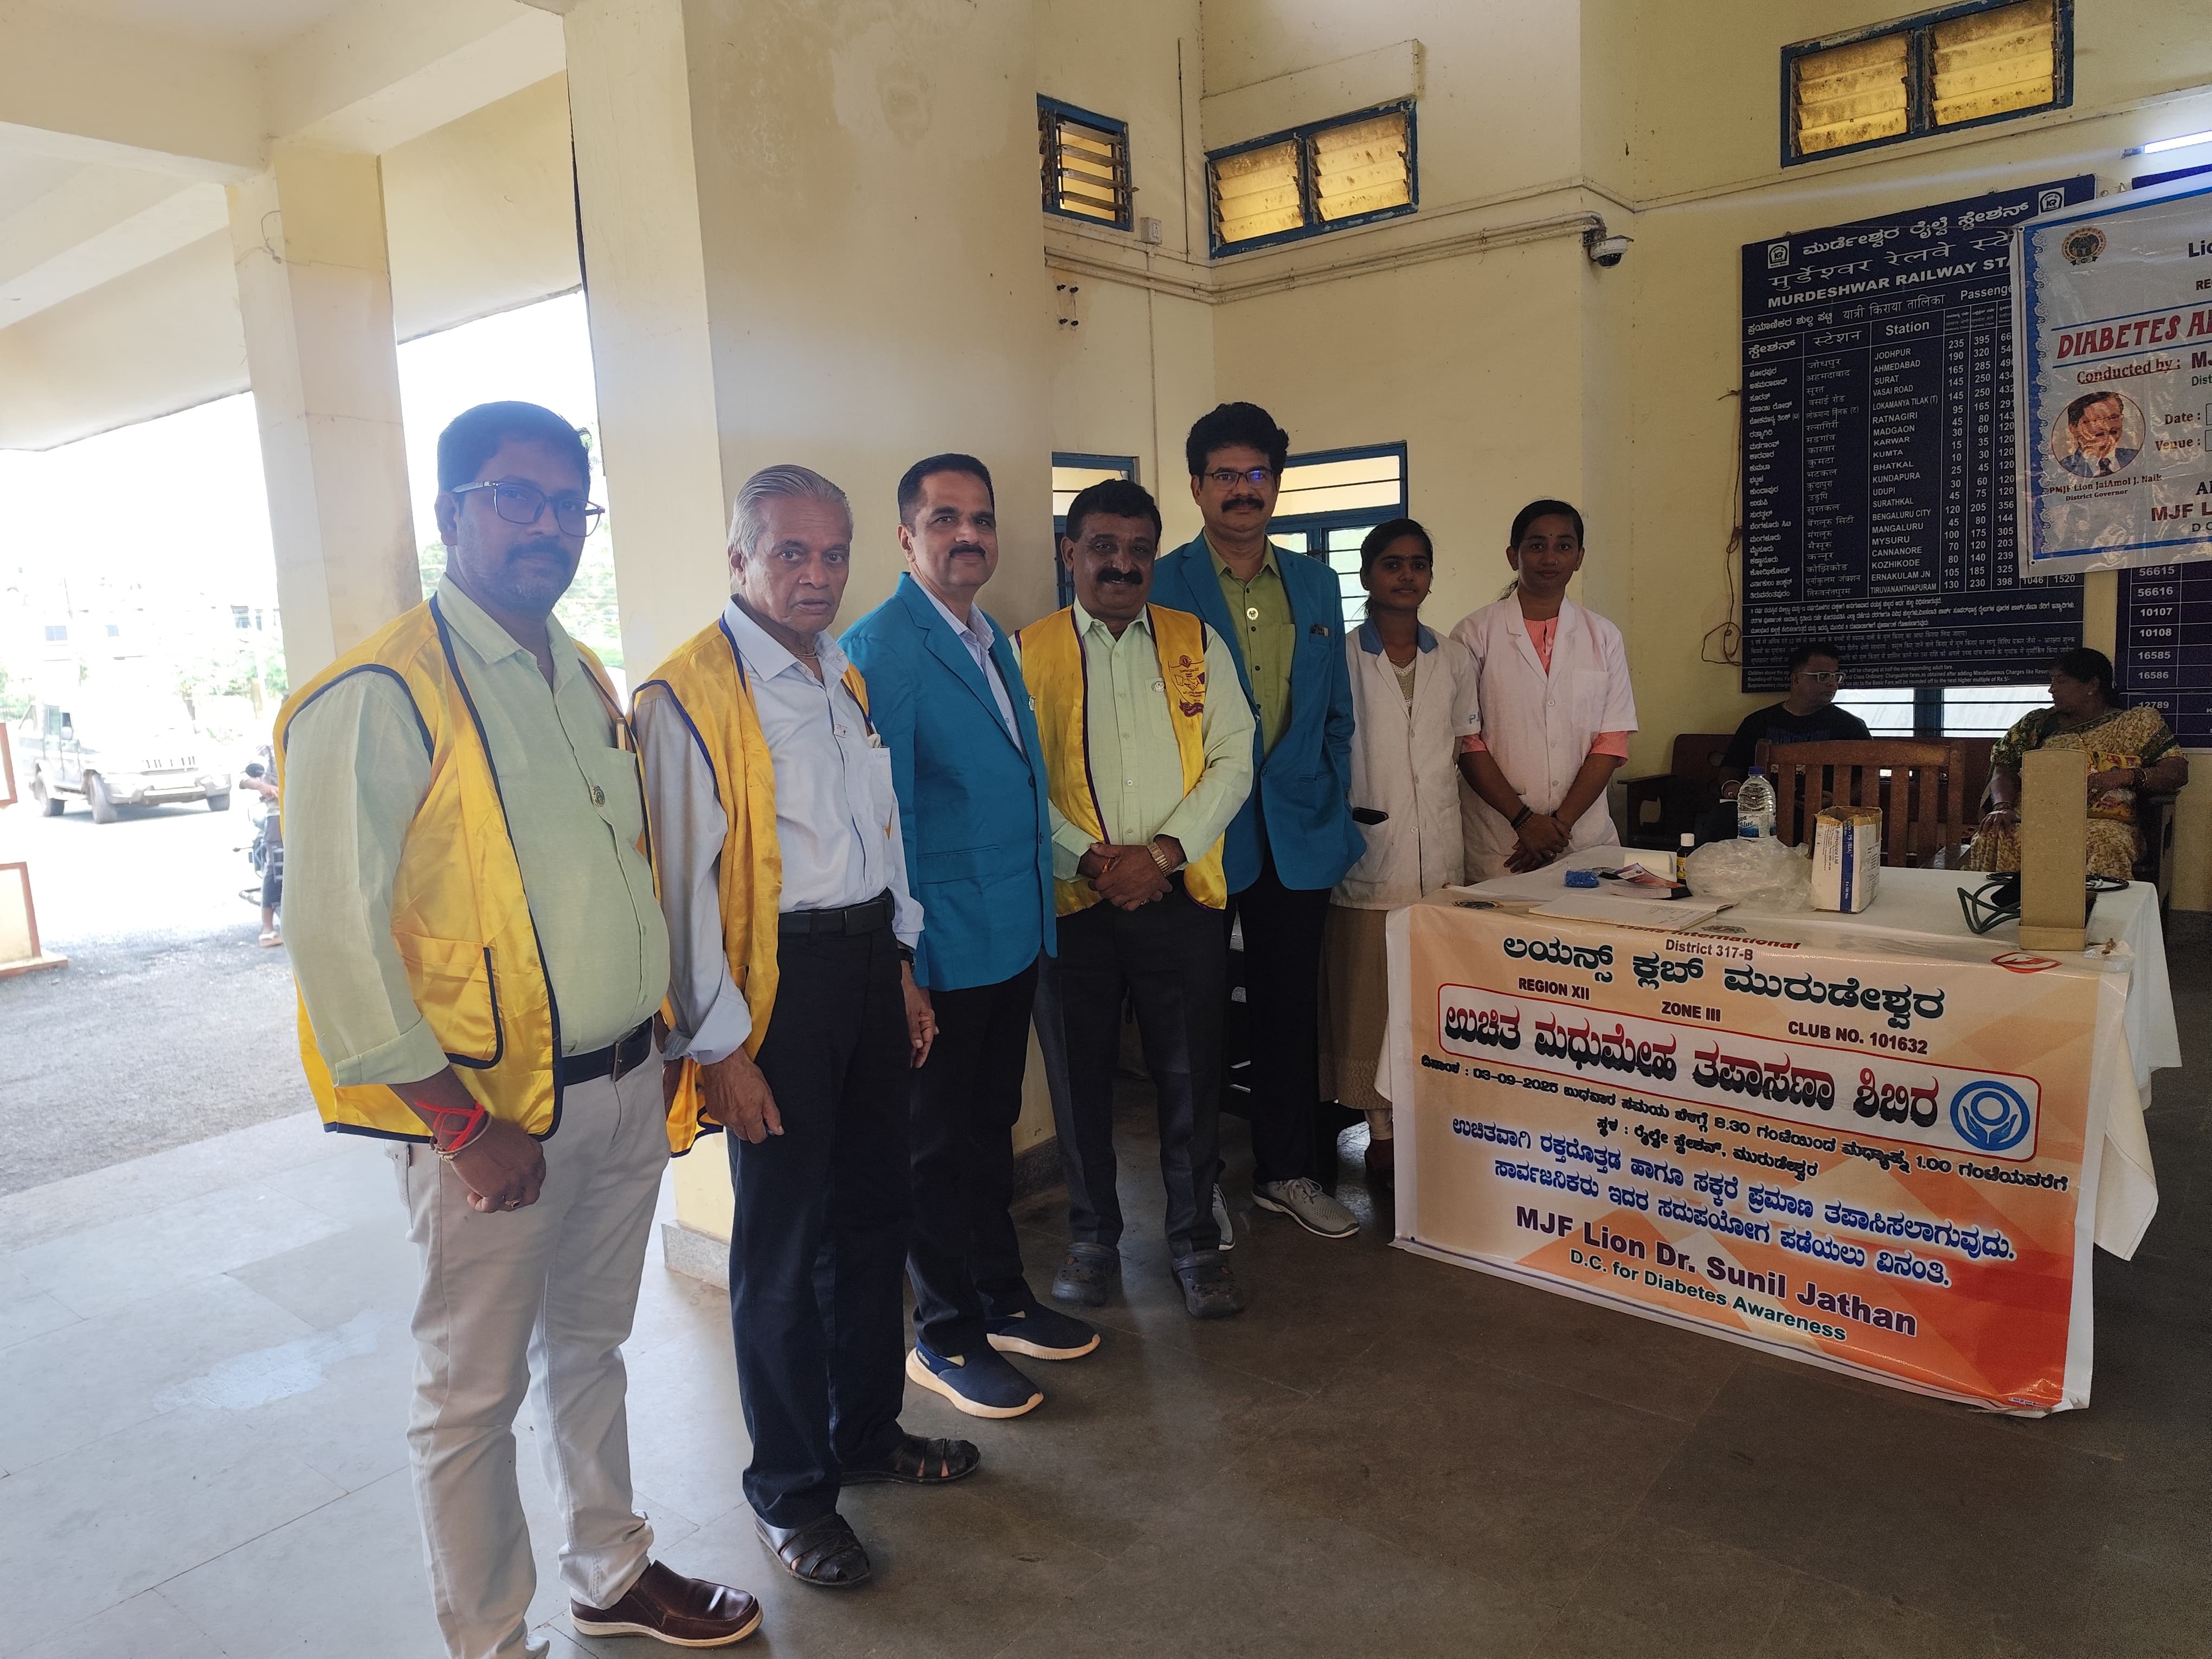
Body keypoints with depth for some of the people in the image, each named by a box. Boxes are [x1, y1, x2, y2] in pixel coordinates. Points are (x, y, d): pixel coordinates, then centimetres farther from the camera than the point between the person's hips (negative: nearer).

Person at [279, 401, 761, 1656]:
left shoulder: (586, 680, 10)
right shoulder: (378, 696, -14)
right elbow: (335, 936, -17)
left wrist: (668, 1051, 11)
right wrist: (462, 1124, -17)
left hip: (628, 1085, 7)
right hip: (494, 1109, -7)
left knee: (590, 1348, 23)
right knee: (477, 1395, 10)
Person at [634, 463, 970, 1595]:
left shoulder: (844, 678, 12)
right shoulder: (689, 694, -14)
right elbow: (686, 883, -16)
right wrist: (720, 1048, -16)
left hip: (868, 958, 8)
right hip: (776, 977, -7)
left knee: (874, 1211, 18)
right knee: (782, 1244, 5)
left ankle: (867, 1430, 39)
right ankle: (788, 1489, 25)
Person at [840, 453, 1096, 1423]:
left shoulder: (993, 641, 12)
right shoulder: (880, 649, -15)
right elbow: (882, 815, -17)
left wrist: (1040, 910, 13)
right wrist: (900, 963, -17)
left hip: (1014, 938, 8)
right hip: (941, 950, -8)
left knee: (990, 1127, 20)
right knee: (939, 1142, 7)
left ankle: (1003, 1302, 36)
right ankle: (947, 1338, 24)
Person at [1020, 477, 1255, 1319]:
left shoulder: (1198, 643, 8)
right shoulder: (1028, 651, 3)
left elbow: (1232, 760, 2)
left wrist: (1162, 852, -11)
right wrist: (1091, 859, -14)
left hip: (1182, 895, 1)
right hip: (1072, 900, 0)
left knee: (1190, 1075, 7)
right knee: (1081, 1074, 11)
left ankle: (1195, 1241, 26)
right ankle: (1093, 1236, 30)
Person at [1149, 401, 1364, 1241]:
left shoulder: (1316, 585, 11)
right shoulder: (1161, 586, -5)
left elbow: (1335, 713, 15)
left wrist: (1330, 808, 7)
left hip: (1297, 833, 5)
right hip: (1198, 837, -4)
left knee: (1290, 1008, 13)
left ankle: (1286, 1171, 28)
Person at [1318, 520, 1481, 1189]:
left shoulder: (1455, 660, 11)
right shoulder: (1339, 658, 0)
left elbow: (1468, 750, 16)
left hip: (1441, 857, 3)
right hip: (1366, 856, -3)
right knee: (1367, 1000, 2)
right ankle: (1381, 1130, 15)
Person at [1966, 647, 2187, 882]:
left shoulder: (2136, 723, 15)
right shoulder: (2036, 723, 22)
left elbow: (2178, 771, 6)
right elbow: (2004, 768, 12)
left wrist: (2126, 776, -13)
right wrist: (2003, 807, -10)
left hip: (2102, 821, -2)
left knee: (2107, 845, -39)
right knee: (1990, 839, -32)